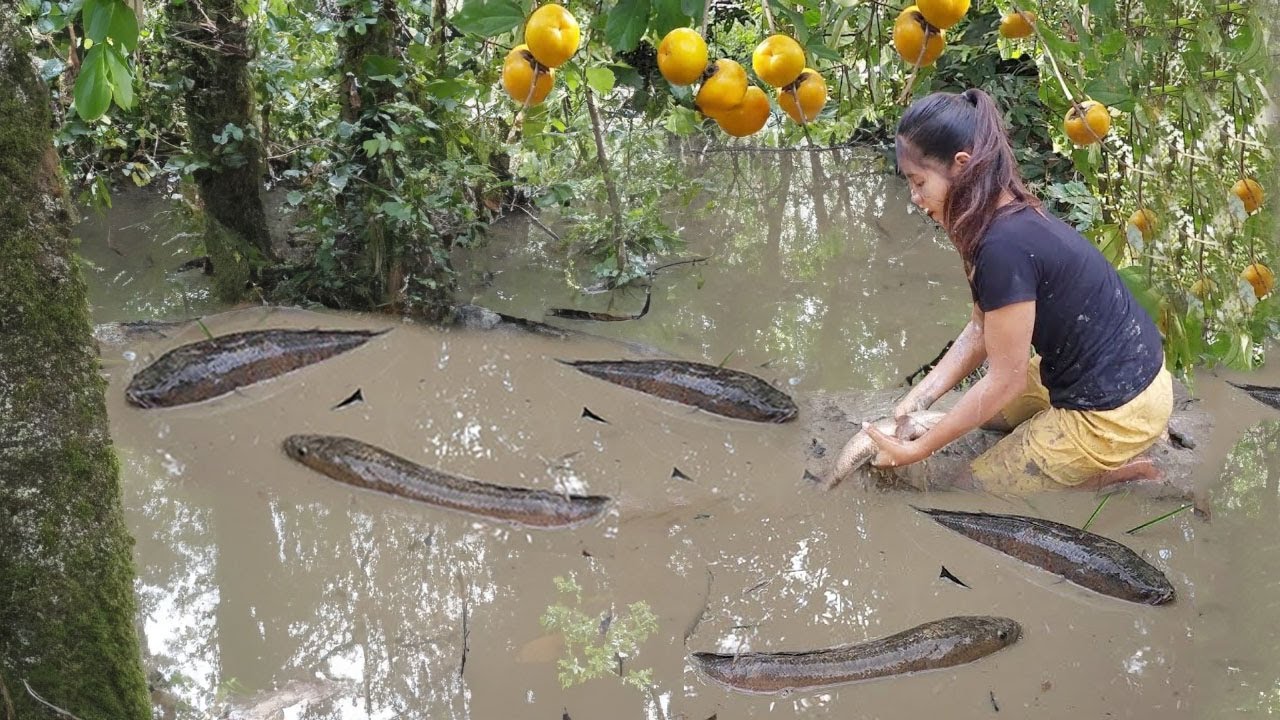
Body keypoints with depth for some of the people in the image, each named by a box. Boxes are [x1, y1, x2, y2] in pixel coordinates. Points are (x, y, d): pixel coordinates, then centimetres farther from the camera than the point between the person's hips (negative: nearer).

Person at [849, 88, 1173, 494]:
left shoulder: (1006, 247, -28)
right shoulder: (1014, 218, 1)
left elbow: (1006, 379, -21)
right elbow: (980, 330, 8)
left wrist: (919, 450, -13)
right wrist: (918, 398, 0)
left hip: (1114, 410, -9)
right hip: (1127, 374, 9)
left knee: (977, 488, 6)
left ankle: (1117, 471, 4)